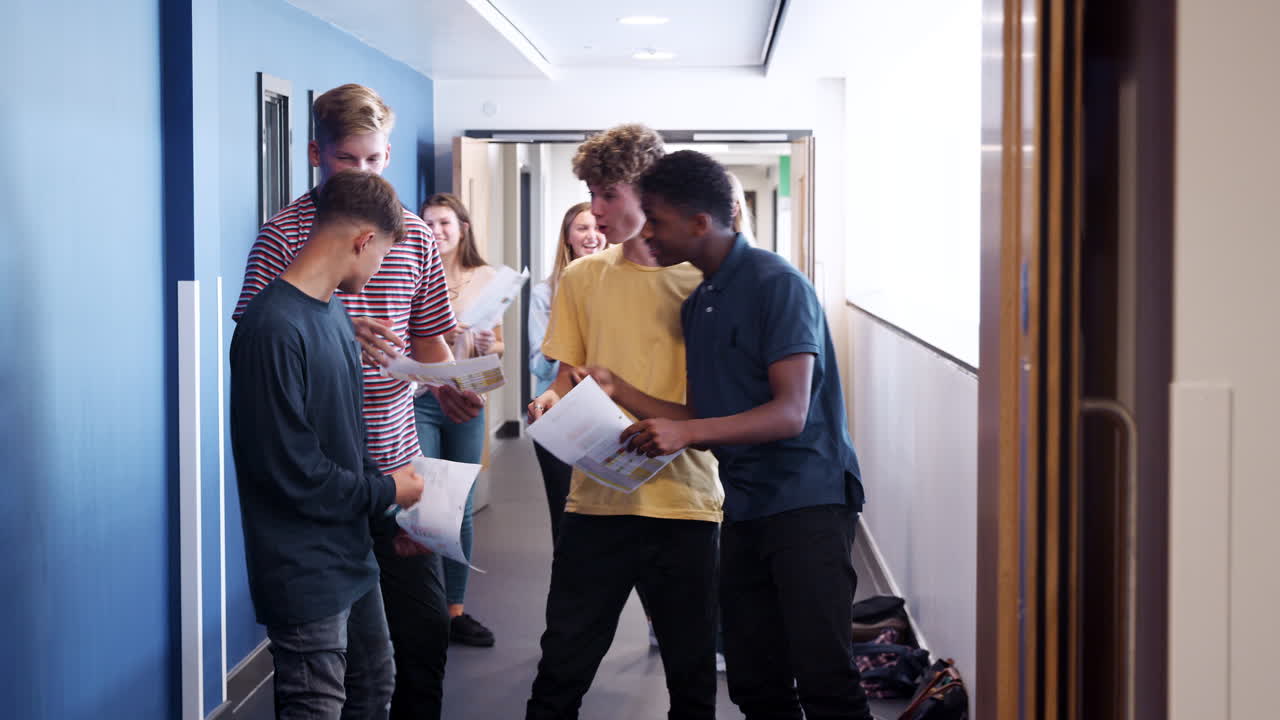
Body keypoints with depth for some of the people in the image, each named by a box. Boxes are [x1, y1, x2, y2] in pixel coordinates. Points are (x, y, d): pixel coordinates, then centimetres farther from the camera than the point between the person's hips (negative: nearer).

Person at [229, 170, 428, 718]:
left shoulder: (333, 310, 6)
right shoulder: (274, 327, -23)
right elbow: (290, 471, -24)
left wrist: (390, 505, 6)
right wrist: (386, 492, -11)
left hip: (351, 551, 9)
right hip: (304, 567, -9)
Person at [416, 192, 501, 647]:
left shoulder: (487, 278, 4)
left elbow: (498, 345, 11)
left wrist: (488, 345, -10)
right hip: (420, 399, -3)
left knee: (461, 509, 10)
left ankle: (455, 609, 20)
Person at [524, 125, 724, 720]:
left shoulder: (700, 279, -1)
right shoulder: (581, 278, 9)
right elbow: (570, 374, 15)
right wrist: (552, 400, -8)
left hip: (684, 498, -2)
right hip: (597, 495, 2)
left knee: (692, 671, 7)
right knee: (562, 666, 4)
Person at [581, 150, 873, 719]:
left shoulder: (777, 284, -10)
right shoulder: (697, 305, 15)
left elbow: (790, 413, -19)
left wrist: (685, 432, -28)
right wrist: (619, 391, 7)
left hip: (806, 499, -8)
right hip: (744, 507, 8)